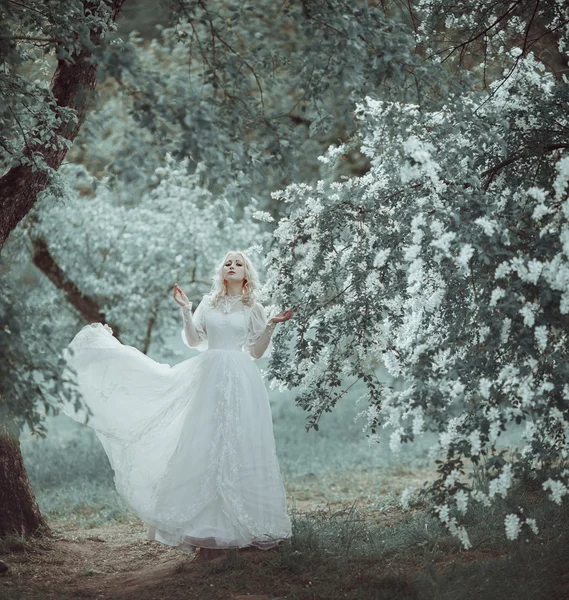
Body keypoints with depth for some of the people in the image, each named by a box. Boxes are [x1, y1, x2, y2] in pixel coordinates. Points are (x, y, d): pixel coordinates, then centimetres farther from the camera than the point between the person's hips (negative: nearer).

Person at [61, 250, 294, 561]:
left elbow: (257, 351, 6)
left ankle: (243, 523, 1)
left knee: (237, 449, -5)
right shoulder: (208, 304, 15)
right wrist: (186, 310, -1)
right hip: (209, 379, 2)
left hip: (240, 381, -2)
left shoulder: (253, 309, 9)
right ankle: (209, 527, 0)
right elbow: (193, 341, 10)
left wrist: (271, 326, -7)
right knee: (205, 447, -3)